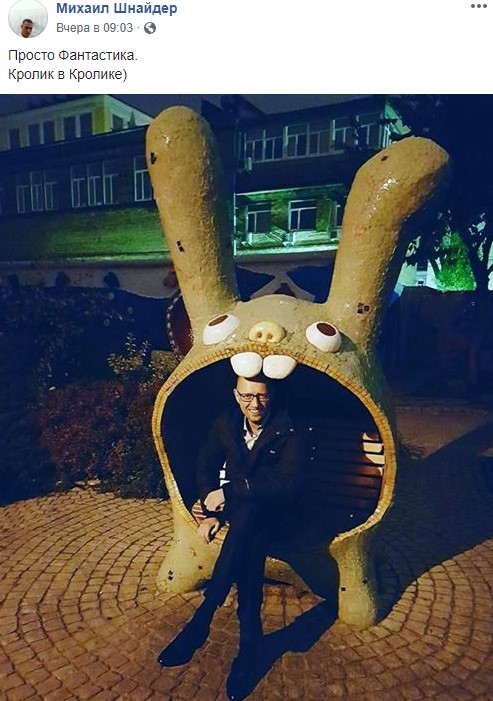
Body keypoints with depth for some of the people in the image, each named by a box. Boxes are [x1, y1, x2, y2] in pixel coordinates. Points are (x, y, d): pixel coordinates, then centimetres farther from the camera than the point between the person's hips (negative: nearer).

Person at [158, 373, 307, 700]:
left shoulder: (290, 432, -15)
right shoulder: (225, 425, 0)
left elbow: (289, 484, -26)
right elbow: (206, 469, 9)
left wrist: (229, 491, -28)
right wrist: (212, 512, -7)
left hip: (274, 516, -3)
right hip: (237, 510, 4)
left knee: (248, 511, -39)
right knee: (251, 545, -34)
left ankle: (202, 619, -33)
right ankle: (250, 639, -22)